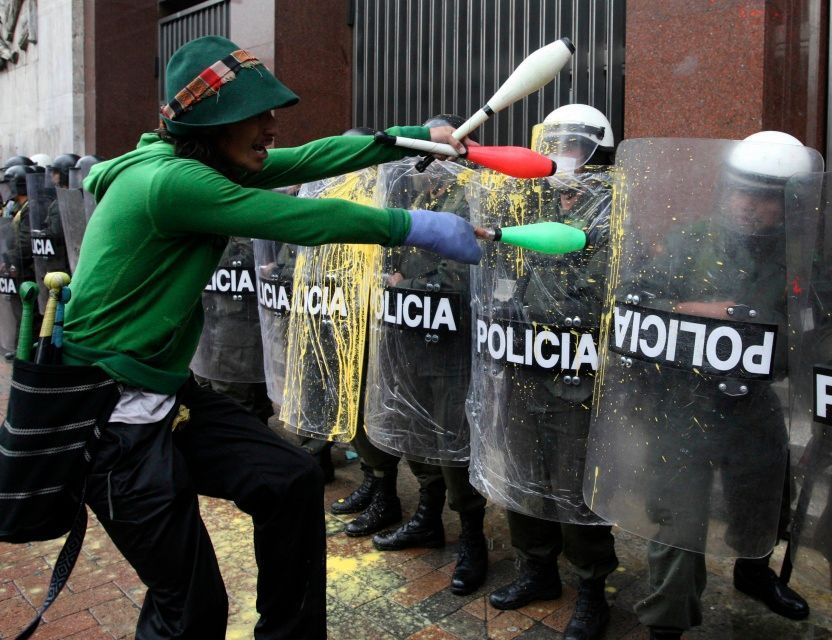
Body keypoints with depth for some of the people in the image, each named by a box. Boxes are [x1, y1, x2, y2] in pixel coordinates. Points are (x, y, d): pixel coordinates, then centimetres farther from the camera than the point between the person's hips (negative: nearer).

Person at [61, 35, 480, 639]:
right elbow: (304, 220, -23)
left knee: (294, 480, 5)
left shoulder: (209, 162, 5)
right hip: (113, 414, -9)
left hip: (171, 393, 9)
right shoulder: (169, 180, -23)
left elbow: (310, 159, 4)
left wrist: (417, 135, 0)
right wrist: (418, 227, -15)